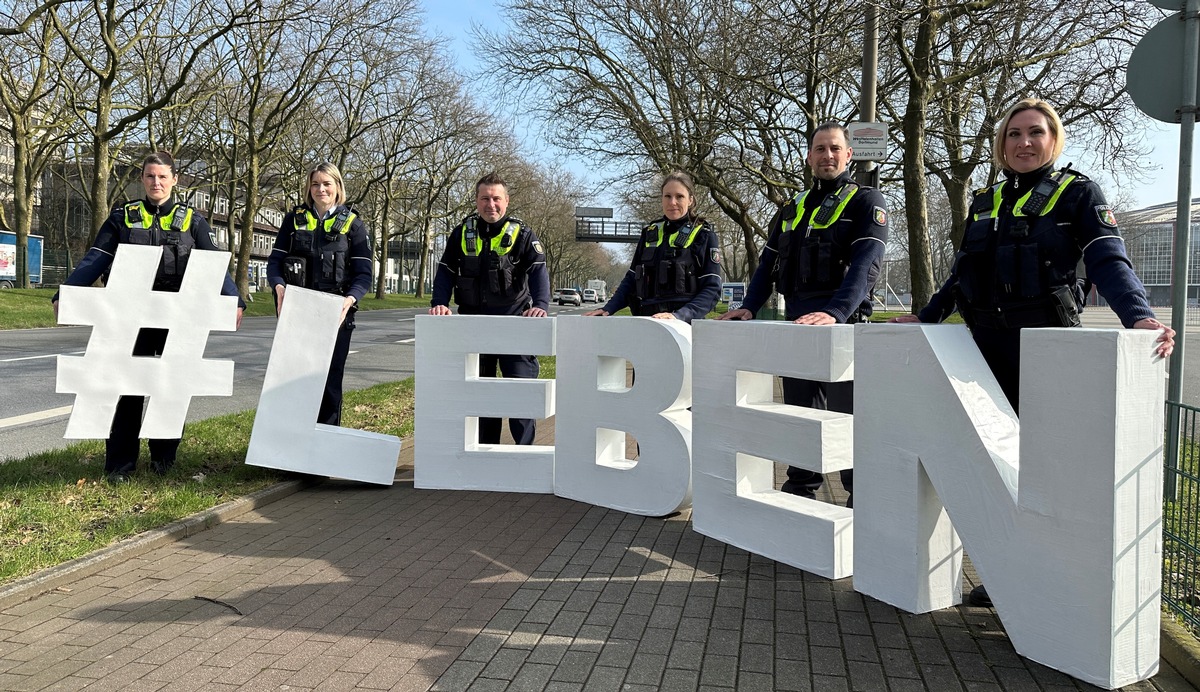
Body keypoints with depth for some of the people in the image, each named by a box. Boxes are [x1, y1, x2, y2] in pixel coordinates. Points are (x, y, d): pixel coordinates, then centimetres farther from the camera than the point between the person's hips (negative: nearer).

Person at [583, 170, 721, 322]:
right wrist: (608, 309, 6)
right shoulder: (650, 233, 18)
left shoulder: (704, 236, 5)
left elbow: (712, 289, -2)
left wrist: (679, 316, -17)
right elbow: (632, 279, 22)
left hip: (684, 325, -3)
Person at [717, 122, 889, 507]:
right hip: (795, 328, 6)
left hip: (844, 326, -6)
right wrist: (749, 307, 0)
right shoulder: (793, 209, 19)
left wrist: (834, 312, -32)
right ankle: (799, 495, 24)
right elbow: (768, 263, 18)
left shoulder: (866, 202, -1)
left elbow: (865, 266, -17)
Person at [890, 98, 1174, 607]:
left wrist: (1138, 315, -29)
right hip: (990, 344, 5)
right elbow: (962, 274, 22)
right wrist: (925, 317, 18)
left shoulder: (1078, 193, 0)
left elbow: (1108, 261, -13)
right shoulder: (986, 201, 15)